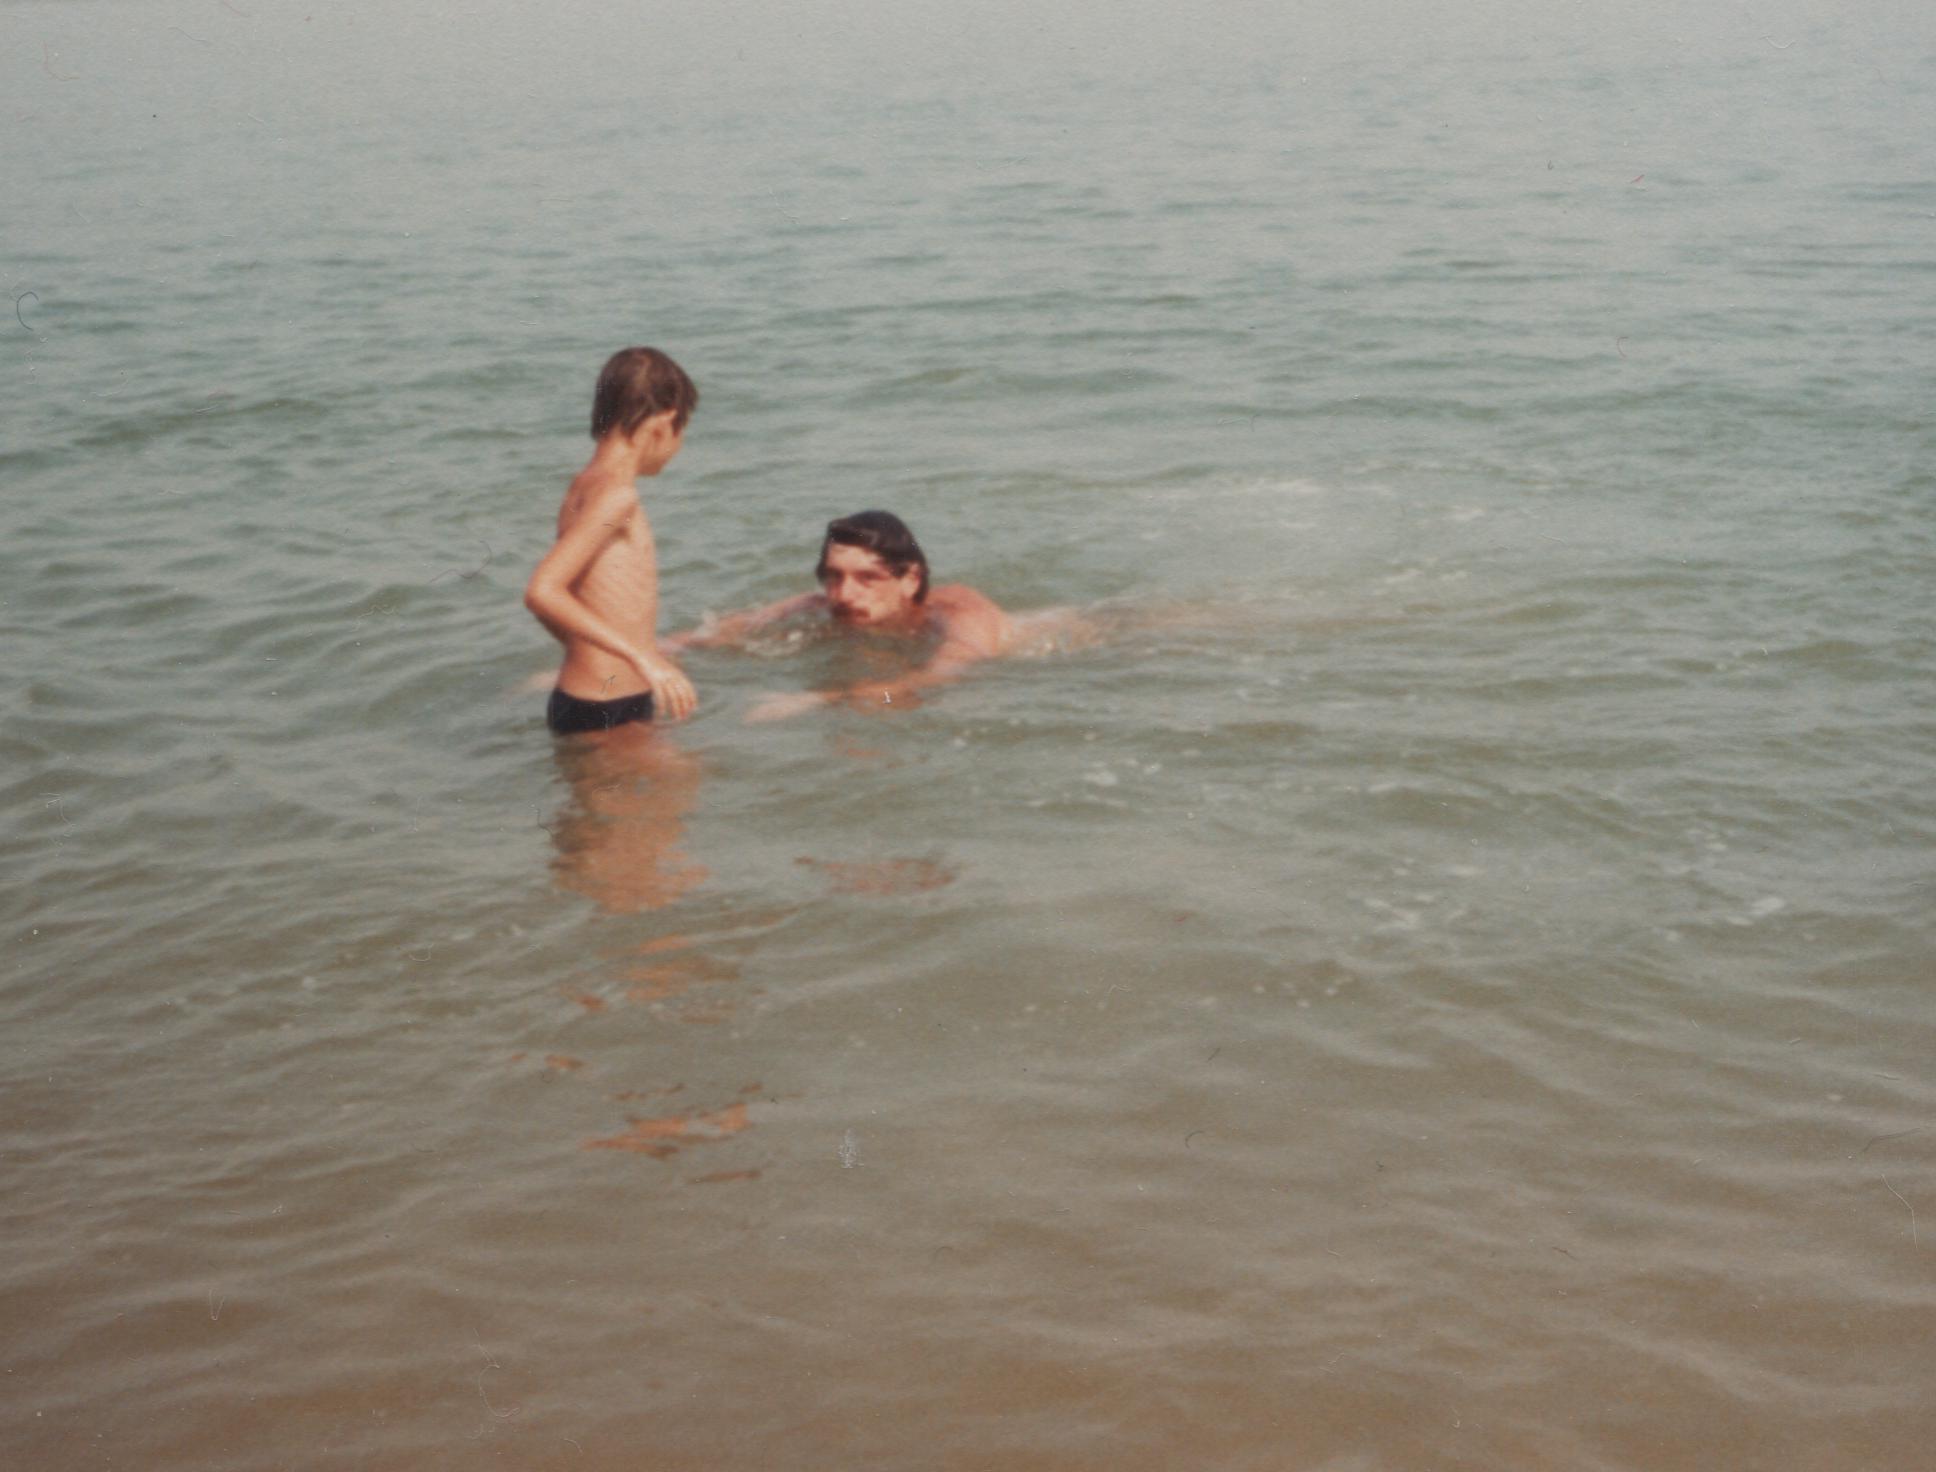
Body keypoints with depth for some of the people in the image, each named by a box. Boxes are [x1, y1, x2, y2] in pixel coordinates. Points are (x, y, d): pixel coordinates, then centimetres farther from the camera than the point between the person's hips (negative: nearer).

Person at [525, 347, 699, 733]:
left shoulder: (585, 486, 14)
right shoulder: (615, 494, -16)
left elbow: (551, 604, 21)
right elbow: (542, 591, -27)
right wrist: (644, 657, -28)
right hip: (603, 715, -10)